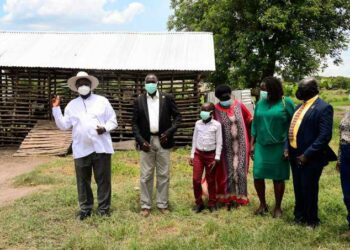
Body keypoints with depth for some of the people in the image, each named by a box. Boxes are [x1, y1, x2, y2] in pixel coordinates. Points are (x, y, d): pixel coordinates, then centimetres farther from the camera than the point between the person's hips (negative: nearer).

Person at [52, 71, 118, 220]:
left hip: (101, 147, -2)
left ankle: (104, 208, 15)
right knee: (83, 180, 9)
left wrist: (105, 128, -15)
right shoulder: (72, 105, 11)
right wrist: (56, 109, -3)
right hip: (81, 149, 2)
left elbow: (113, 121, 5)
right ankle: (85, 208, 22)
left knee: (103, 179, 3)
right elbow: (64, 125, 6)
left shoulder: (102, 101, 5)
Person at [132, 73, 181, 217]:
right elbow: (135, 123, 3)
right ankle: (145, 205, 15)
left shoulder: (167, 98, 2)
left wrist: (169, 132, -10)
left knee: (163, 175, 7)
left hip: (163, 140, 0)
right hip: (146, 141, 0)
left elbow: (177, 116, 5)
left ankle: (162, 204, 18)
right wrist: (140, 140, -10)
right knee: (146, 176, 5)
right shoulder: (139, 101, 3)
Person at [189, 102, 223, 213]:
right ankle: (199, 203, 13)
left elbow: (219, 143, -4)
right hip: (198, 154, 3)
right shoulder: (198, 123, 5)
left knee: (211, 180, 8)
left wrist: (216, 158, -8)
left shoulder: (216, 125, -5)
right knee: (196, 179, -1)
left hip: (211, 155, -3)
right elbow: (194, 140, 11)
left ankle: (212, 203, 21)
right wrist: (192, 155, 9)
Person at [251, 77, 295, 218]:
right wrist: (252, 145, 8)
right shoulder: (260, 103, 6)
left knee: (278, 178, 6)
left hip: (279, 147, -4)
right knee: (257, 176, 1)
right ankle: (262, 204, 22)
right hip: (261, 146, 4)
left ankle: (278, 207, 23)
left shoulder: (286, 103, -7)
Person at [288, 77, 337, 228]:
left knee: (309, 189, 7)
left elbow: (325, 136, -21)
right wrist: (287, 148, 4)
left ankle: (312, 220, 27)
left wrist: (307, 155, -21)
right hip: (295, 155, 7)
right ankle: (299, 215, 38)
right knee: (298, 189, 20)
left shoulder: (323, 108, -16)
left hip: (310, 158, -7)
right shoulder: (300, 106, 10)